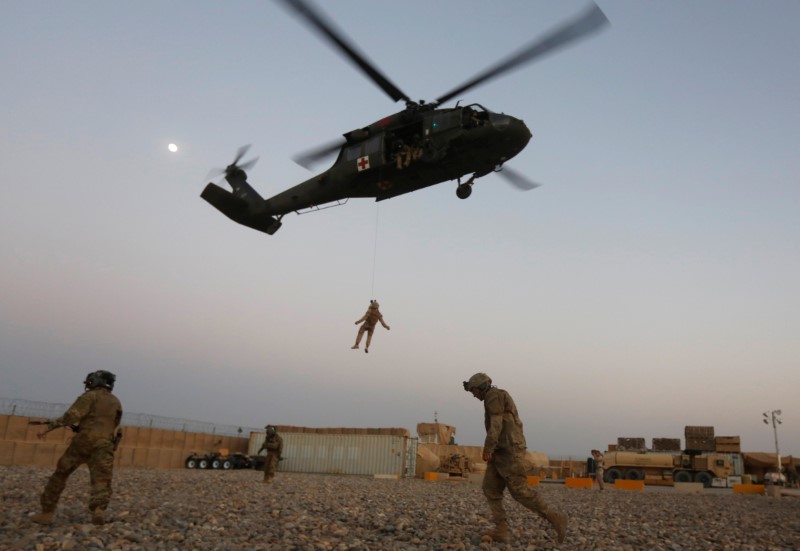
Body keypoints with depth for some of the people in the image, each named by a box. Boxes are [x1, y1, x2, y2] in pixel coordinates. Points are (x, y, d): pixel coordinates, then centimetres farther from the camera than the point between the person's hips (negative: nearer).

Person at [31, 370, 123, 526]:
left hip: (83, 443, -3)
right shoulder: (116, 403, 22)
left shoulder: (90, 396, 4)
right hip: (104, 447, 3)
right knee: (101, 482, -7)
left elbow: (72, 415, -11)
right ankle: (98, 510, -35)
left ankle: (47, 513, 18)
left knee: (60, 475, 15)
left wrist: (49, 427, -5)